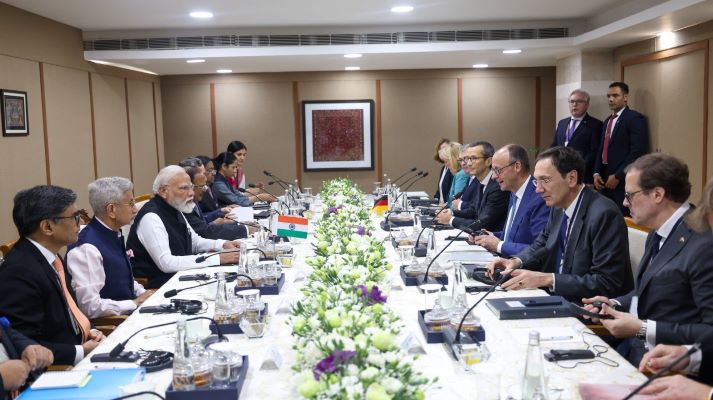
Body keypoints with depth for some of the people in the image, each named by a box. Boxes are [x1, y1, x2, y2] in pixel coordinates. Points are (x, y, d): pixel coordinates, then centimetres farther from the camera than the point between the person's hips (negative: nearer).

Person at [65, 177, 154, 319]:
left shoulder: (115, 235, 7)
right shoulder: (86, 248, -20)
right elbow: (90, 306, -24)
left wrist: (144, 294, 4)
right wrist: (136, 303, -15)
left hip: (128, 313, 8)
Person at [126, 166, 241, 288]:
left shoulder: (174, 210, 8)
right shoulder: (151, 217, -20)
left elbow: (195, 241, 20)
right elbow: (166, 263, -28)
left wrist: (223, 244, 0)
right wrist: (217, 259, -27)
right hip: (154, 284, -9)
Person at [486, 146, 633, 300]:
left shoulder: (604, 214, -21)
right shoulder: (558, 206, 2)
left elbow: (606, 282, -23)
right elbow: (542, 244, 17)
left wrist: (547, 279, -26)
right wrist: (516, 261, -3)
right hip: (557, 296, 7)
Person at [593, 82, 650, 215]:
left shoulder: (635, 118, -7)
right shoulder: (608, 120, 18)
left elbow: (638, 152, -15)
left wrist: (617, 176, -16)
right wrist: (596, 173, 5)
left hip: (623, 181, -7)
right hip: (604, 179, 7)